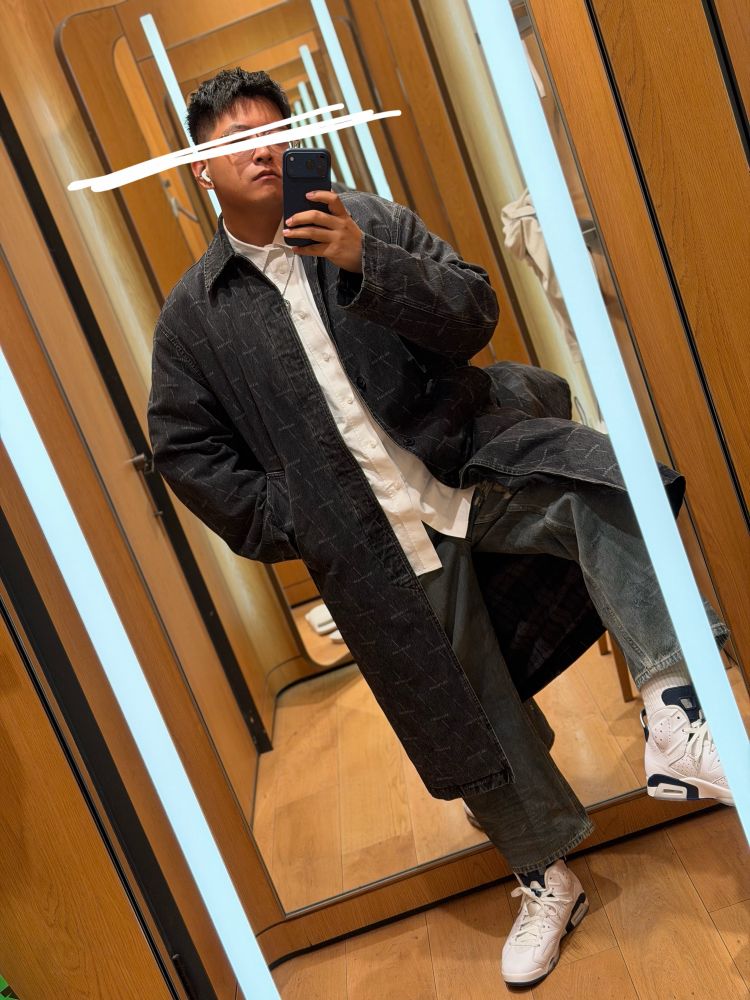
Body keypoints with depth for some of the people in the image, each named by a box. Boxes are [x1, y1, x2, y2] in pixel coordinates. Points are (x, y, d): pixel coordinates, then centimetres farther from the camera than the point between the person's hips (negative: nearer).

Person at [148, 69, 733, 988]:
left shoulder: (369, 222, 5)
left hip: (471, 459, 1)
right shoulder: (193, 315, 4)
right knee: (468, 713, 7)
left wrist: (366, 263, -20)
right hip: (377, 542, 0)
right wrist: (283, 524, -2)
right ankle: (546, 879, 29)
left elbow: (474, 314, -4)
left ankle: (673, 722, -26)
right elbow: (185, 449, 7)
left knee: (597, 484, -31)